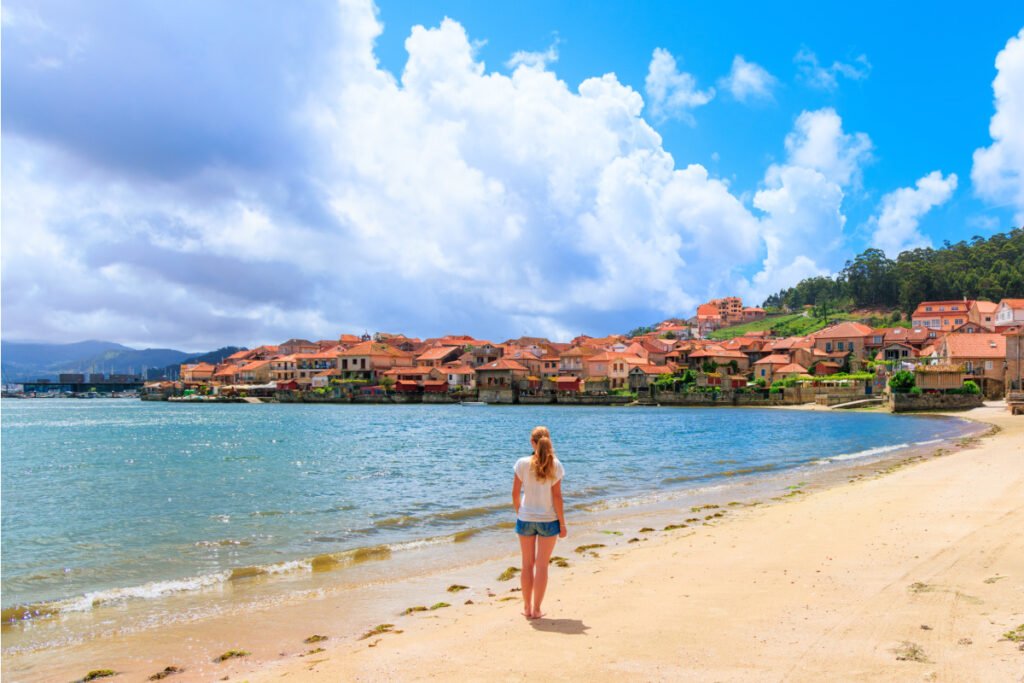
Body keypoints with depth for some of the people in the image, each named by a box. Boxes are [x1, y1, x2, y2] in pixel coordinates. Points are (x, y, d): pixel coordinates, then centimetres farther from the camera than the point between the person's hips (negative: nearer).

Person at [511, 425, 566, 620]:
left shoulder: (523, 464, -8)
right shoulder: (555, 465, -10)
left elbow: (515, 494, -4)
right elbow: (557, 496, -10)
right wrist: (562, 524, -2)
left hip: (526, 518, 1)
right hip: (548, 520, -1)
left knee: (527, 564, 14)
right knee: (542, 565, 9)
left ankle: (527, 607, 22)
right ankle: (536, 609, 13)